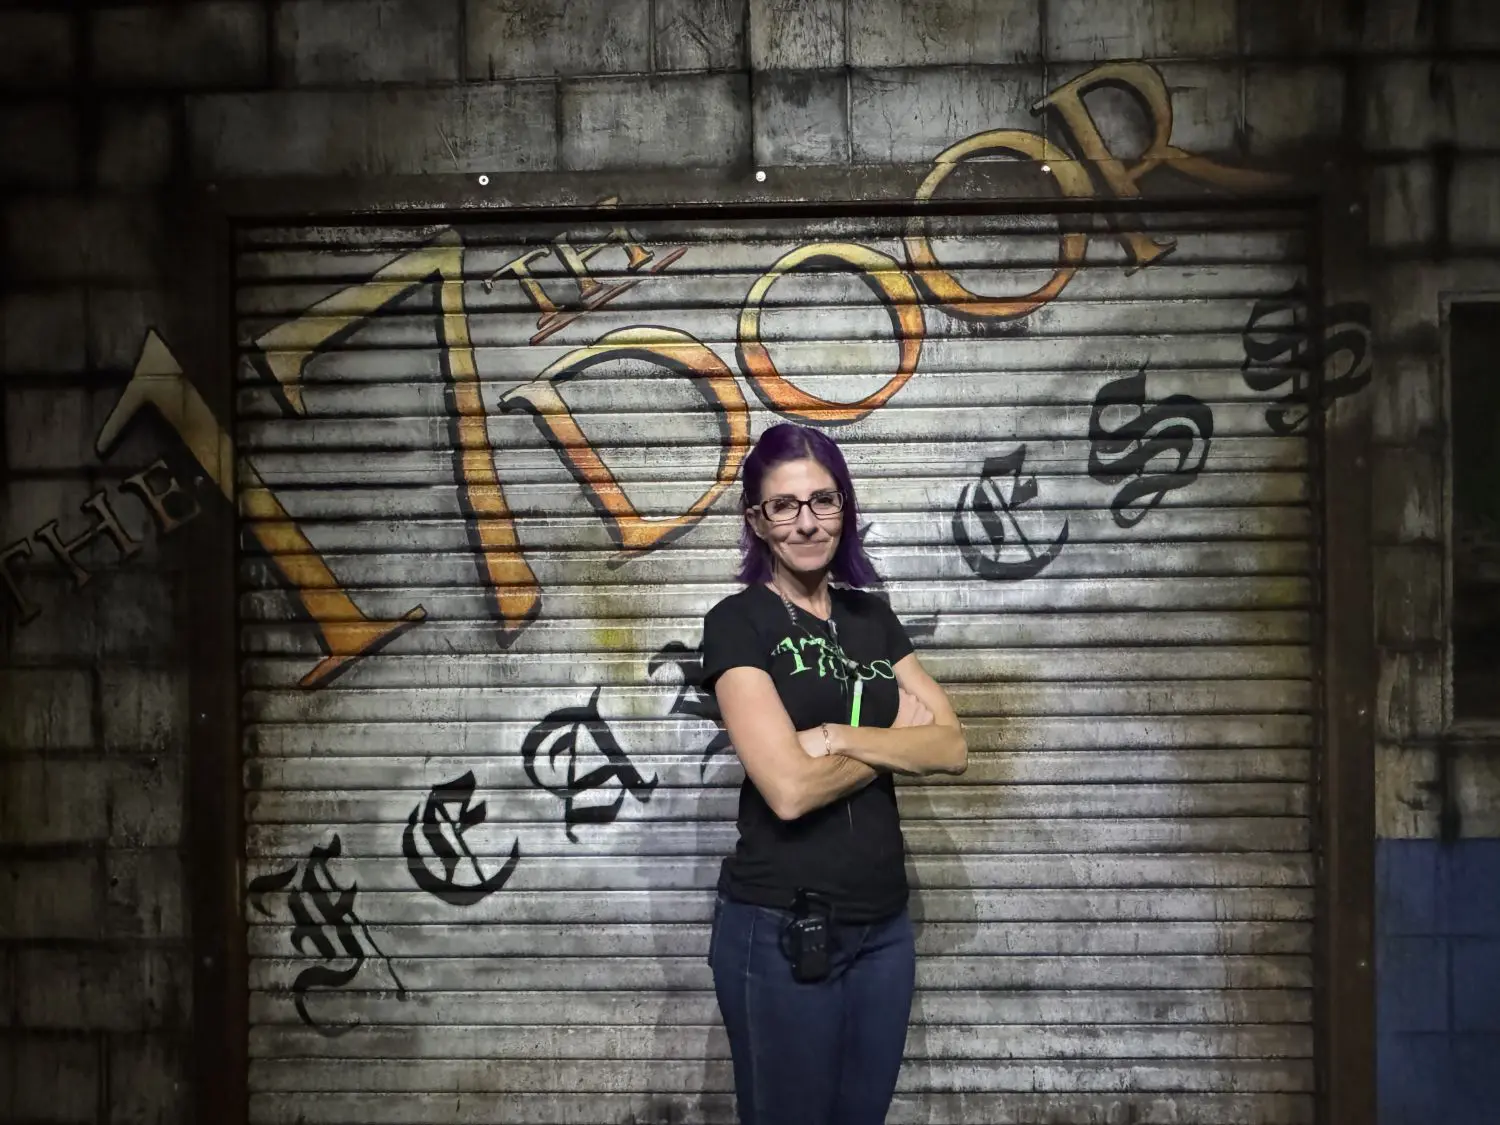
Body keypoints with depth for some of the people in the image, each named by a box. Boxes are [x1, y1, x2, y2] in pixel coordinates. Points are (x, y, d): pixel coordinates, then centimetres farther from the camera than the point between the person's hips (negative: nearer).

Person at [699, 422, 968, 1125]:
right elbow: (789, 788, -20)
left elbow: (952, 747, -1)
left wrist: (842, 737, -16)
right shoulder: (737, 622, -9)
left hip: (884, 923, 6)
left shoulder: (871, 616, 9)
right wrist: (895, 732, -7)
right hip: (780, 929, -6)